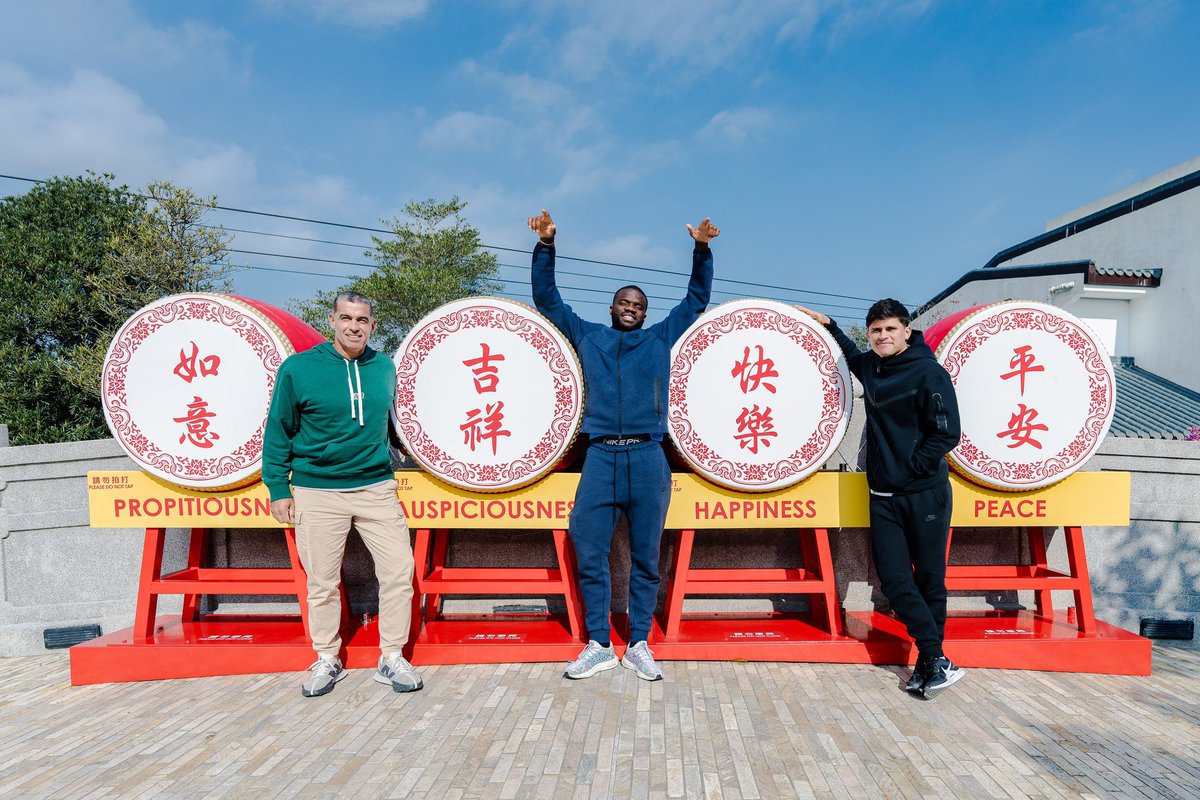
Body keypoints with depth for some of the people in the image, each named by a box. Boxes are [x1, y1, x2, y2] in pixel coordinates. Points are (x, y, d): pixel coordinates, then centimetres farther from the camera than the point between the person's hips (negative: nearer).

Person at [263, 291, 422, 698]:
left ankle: (392, 659, 14)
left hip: (376, 489, 2)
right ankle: (327, 660, 27)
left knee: (399, 570, -2)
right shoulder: (298, 368, -4)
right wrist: (278, 487, 0)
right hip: (317, 492, -2)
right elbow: (278, 431, 1)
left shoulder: (384, 368, 4)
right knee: (322, 581, 8)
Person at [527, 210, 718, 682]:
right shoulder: (587, 336, 18)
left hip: (648, 458, 0)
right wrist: (545, 246, 11)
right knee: (589, 555, -2)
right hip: (600, 457, 0)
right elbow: (547, 299, 20)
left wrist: (702, 251, 9)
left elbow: (697, 298, 21)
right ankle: (599, 646, 11)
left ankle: (638, 646, 15)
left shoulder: (660, 338, 18)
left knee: (645, 558, 4)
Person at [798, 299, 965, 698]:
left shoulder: (928, 373, -10)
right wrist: (828, 324, 29)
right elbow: (852, 354, 34)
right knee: (894, 580, 0)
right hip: (883, 496, 6)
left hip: (925, 495, -5)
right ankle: (936, 660, 8)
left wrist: (911, 467, -9)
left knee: (929, 577, 5)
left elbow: (947, 433, -12)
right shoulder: (870, 366, 9)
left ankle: (931, 660, 18)